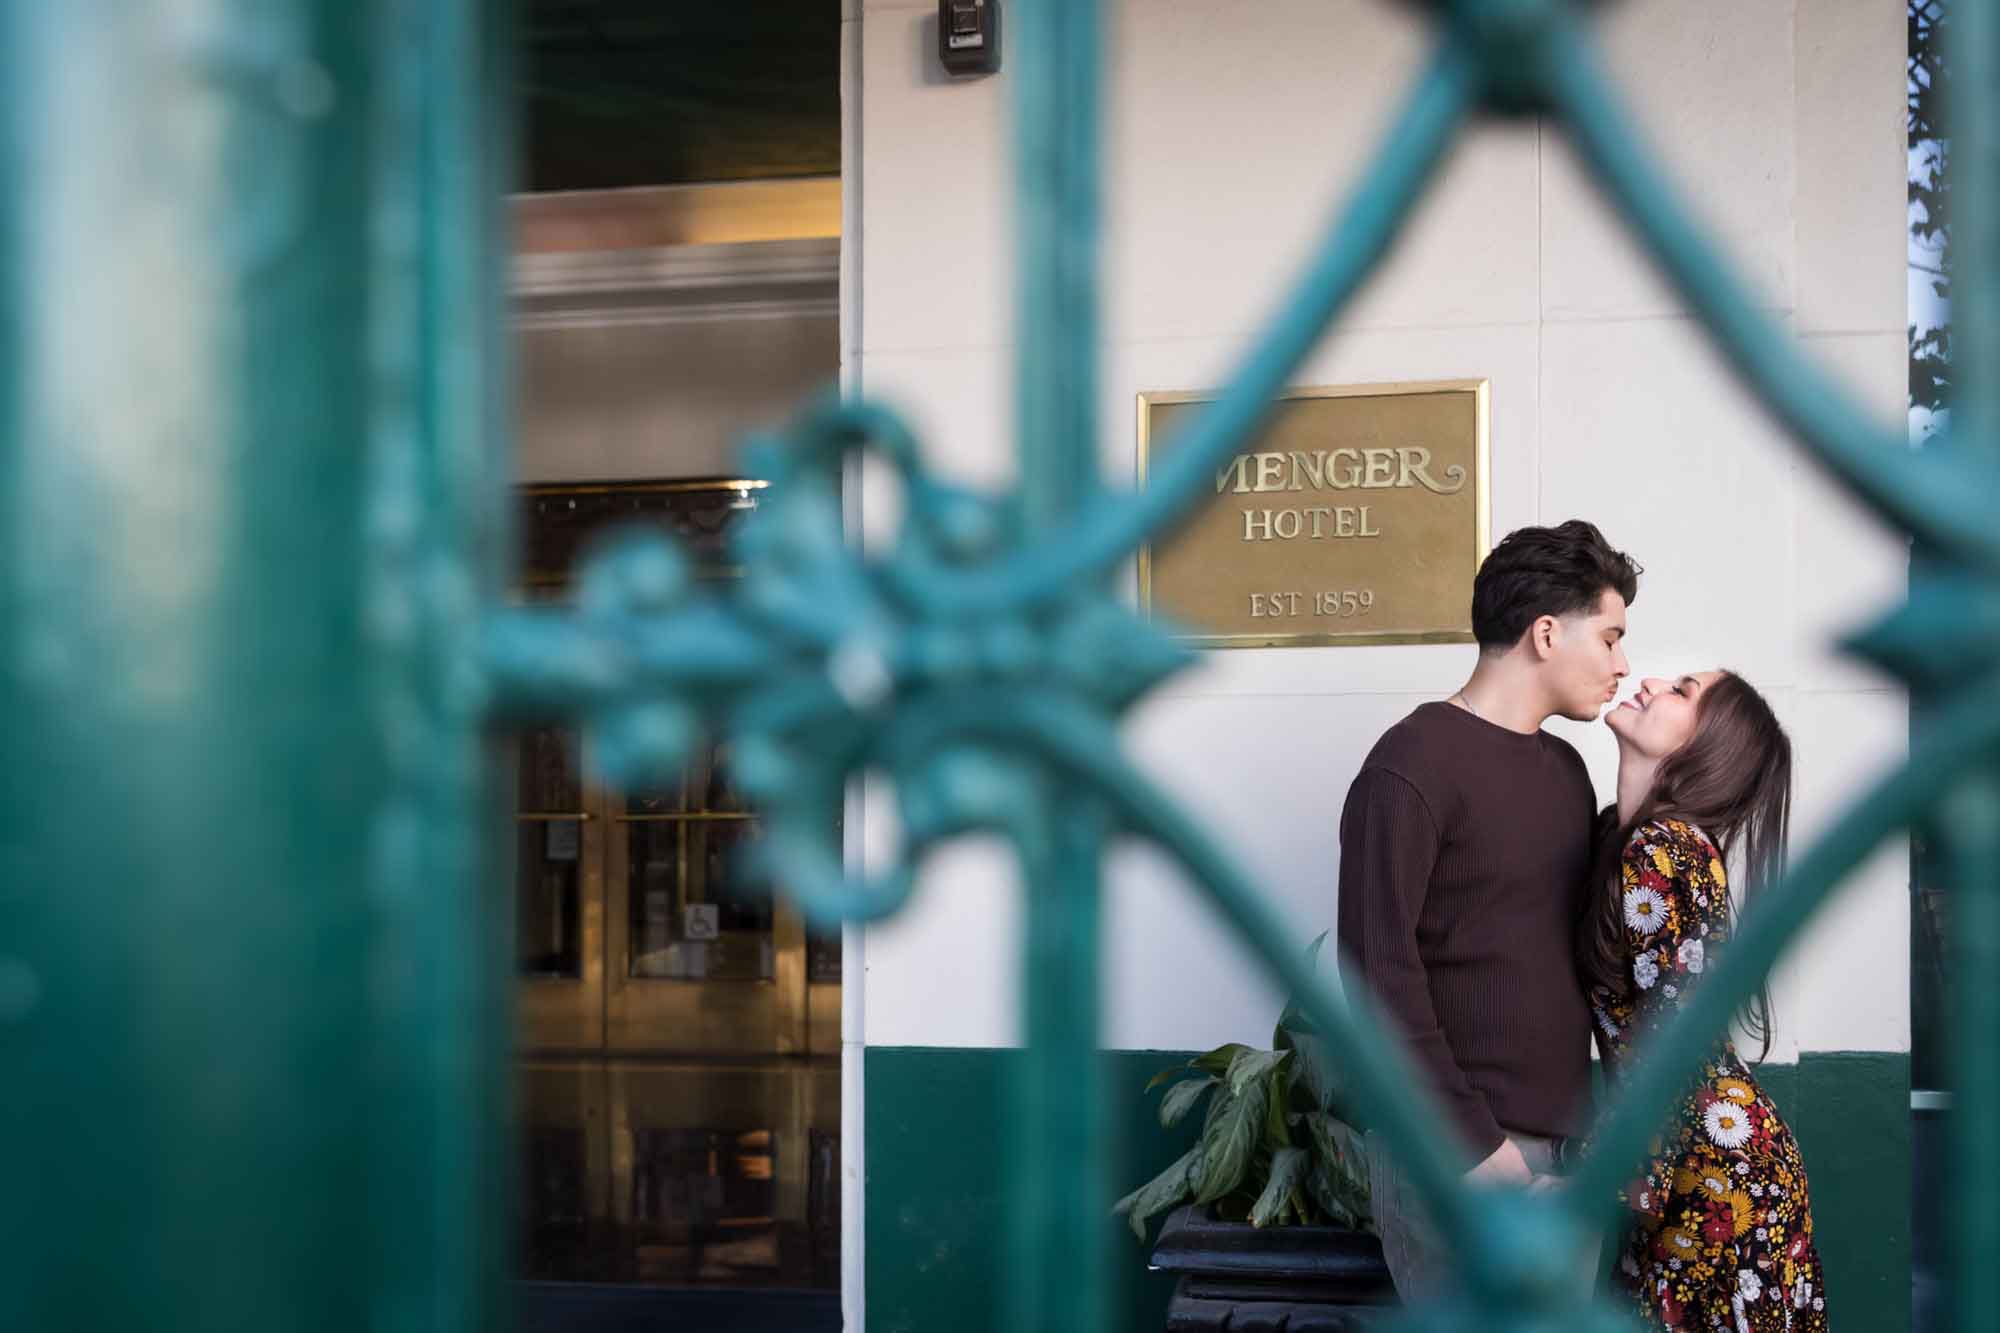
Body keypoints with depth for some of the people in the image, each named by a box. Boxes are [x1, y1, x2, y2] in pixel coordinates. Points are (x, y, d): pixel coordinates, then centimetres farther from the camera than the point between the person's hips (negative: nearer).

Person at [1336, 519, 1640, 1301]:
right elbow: (1379, 966, -15)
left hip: (1565, 1139, 8)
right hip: (1462, 1149, -8)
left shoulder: (1563, 766, 15)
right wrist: (1470, 1140, -17)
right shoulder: (1413, 766, -11)